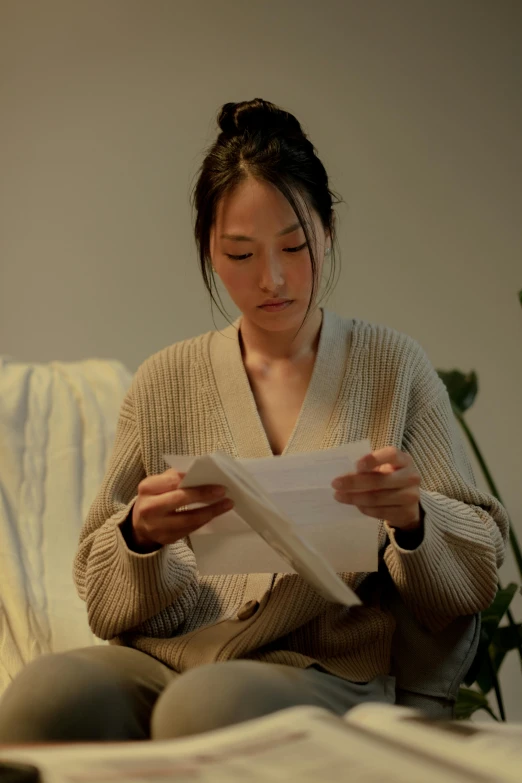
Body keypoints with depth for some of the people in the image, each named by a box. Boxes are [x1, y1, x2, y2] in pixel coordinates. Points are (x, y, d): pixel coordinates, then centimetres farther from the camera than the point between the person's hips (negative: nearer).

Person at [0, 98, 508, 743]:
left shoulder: (393, 368, 10)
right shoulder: (164, 383, 13)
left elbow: (475, 579, 9)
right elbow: (106, 604, 12)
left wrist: (412, 519, -13)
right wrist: (140, 537, -12)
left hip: (324, 670, -2)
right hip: (163, 658, 3)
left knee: (208, 706, -38)